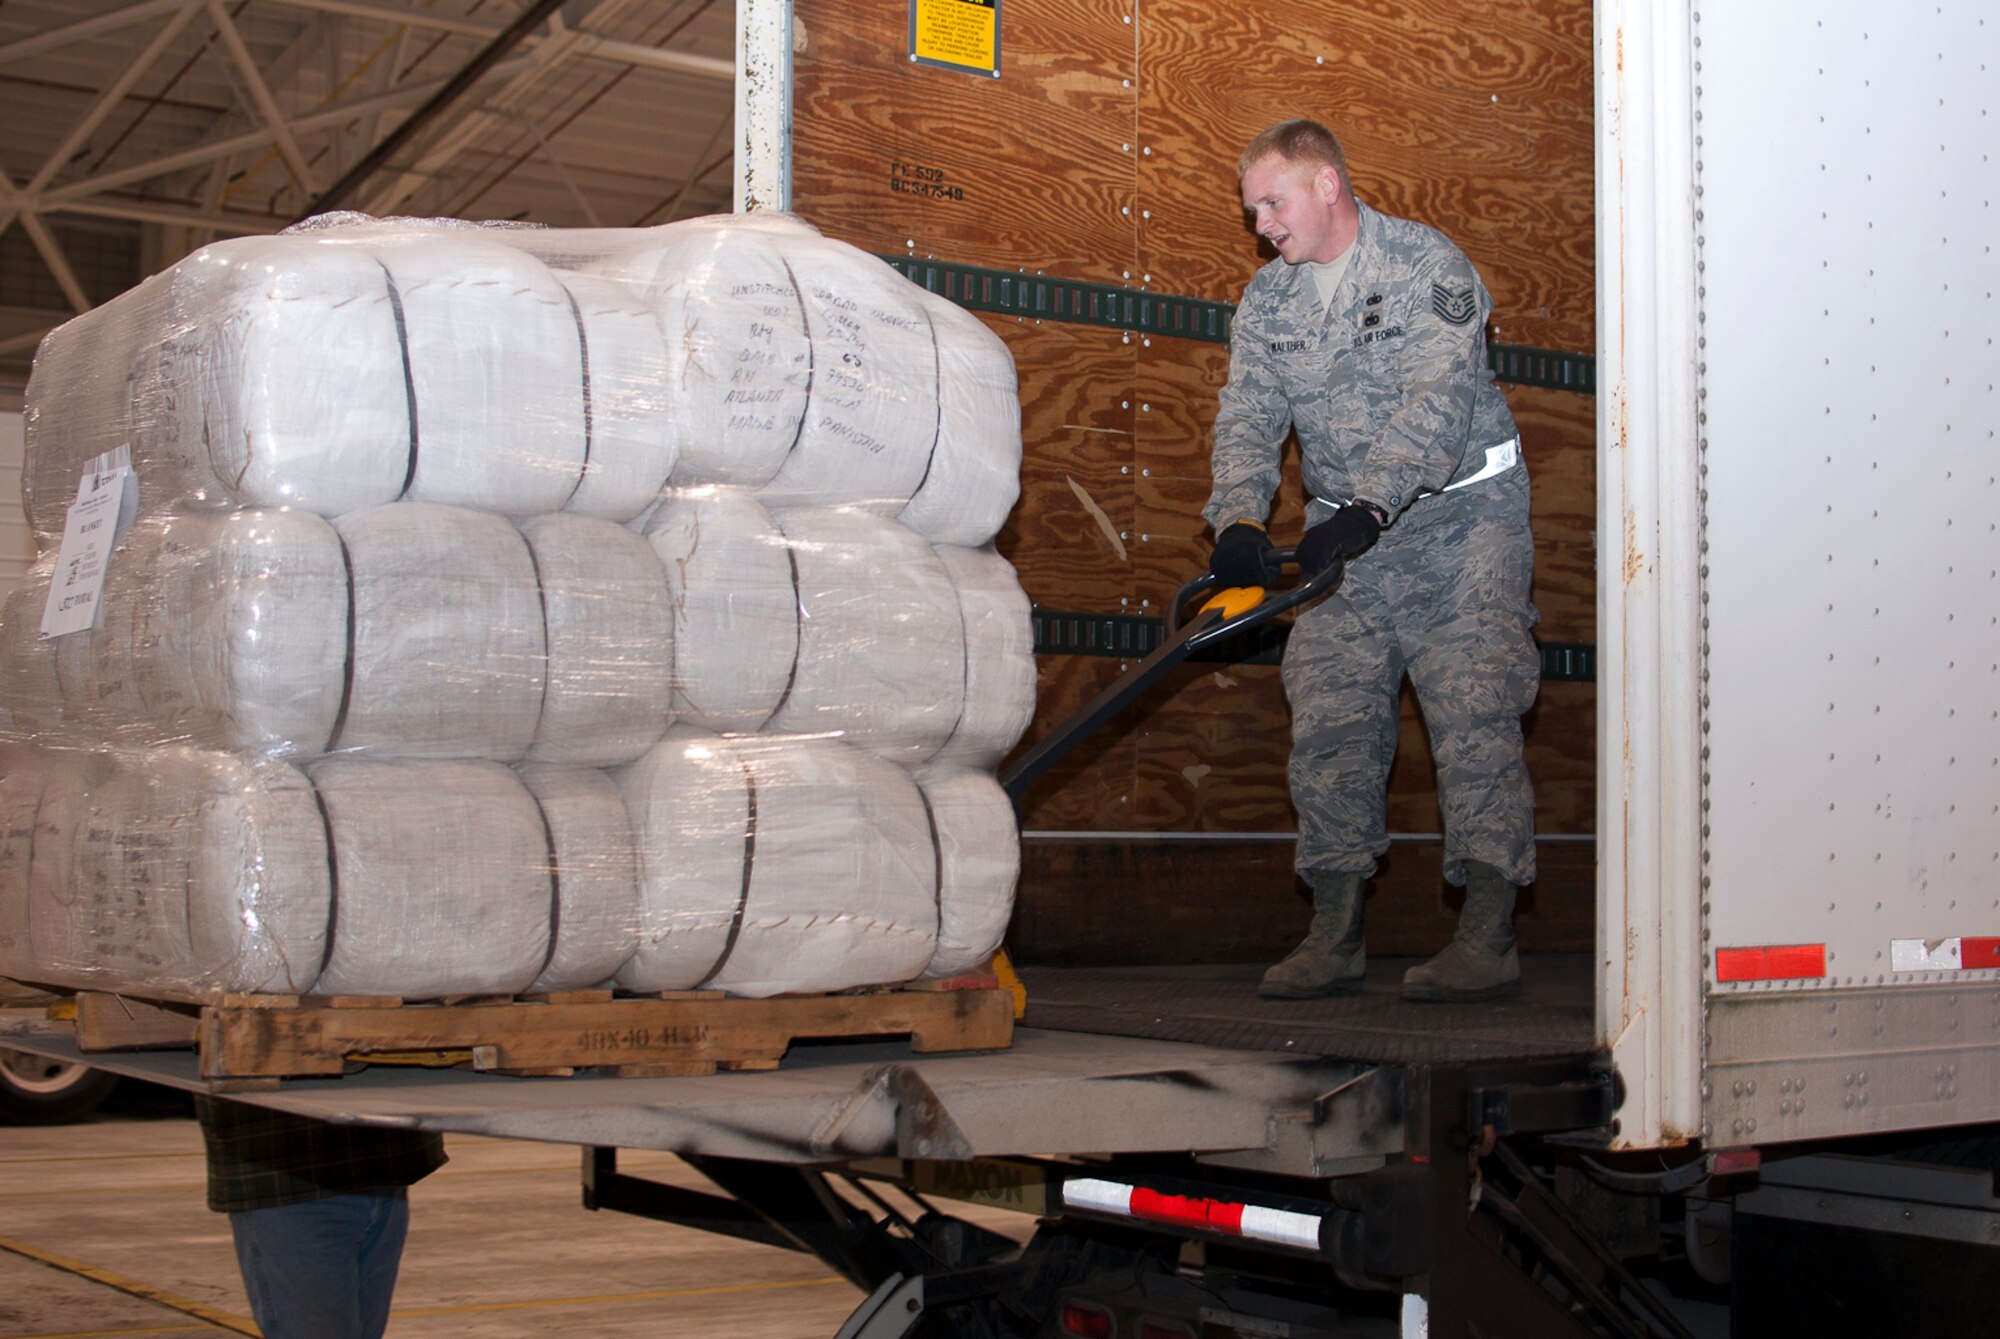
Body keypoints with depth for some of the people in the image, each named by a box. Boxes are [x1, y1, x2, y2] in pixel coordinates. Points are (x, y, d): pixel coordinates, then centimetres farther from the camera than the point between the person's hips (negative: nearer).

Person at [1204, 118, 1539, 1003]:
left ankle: (1489, 939, -12)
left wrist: (1371, 507, -34)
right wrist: (1238, 519, -20)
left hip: (1457, 518, -5)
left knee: (1474, 716, -12)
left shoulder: (1429, 267, -11)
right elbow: (1248, 417, -1)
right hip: (1343, 535, 6)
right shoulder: (1267, 301, 8)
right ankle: (1334, 936, 5)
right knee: (1326, 721, -1)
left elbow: (1438, 399, -22)